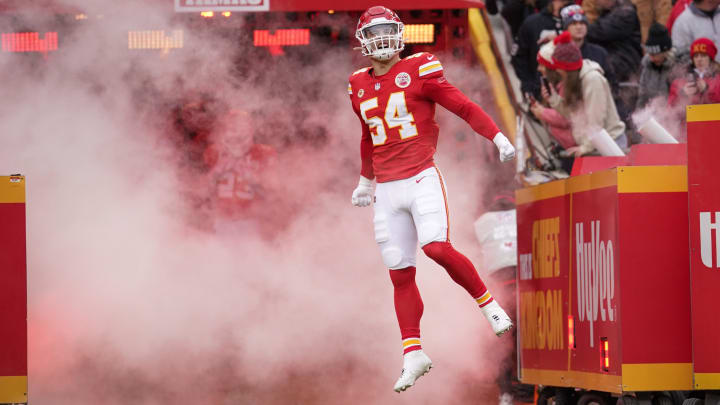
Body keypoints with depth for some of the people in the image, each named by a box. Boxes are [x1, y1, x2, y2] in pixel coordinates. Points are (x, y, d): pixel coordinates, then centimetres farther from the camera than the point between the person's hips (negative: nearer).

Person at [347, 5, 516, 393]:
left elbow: (463, 106, -2)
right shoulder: (359, 87, 13)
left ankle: (487, 303, -2)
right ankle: (413, 355, 8)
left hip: (422, 179, -5)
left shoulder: (418, 71, -3)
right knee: (400, 274, 3)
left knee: (437, 248, -24)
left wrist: (498, 138, -9)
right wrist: (366, 180, 38)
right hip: (388, 189, 5)